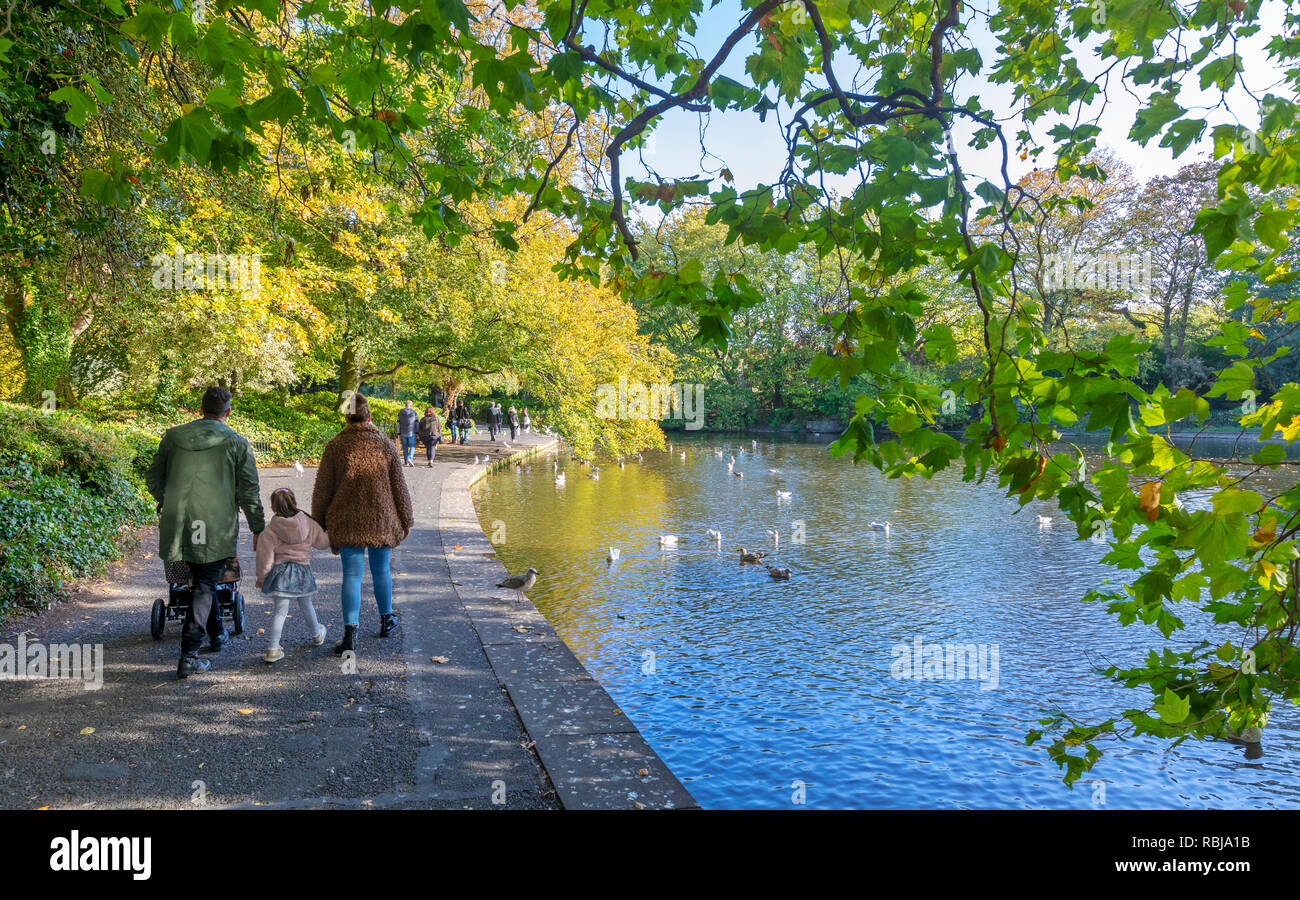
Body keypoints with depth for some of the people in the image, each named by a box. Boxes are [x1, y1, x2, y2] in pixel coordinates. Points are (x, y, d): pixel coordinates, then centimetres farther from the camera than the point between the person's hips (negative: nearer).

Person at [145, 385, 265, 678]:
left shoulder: (173, 436, 7)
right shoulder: (237, 444, -3)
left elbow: (153, 478, 16)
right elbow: (248, 493, -3)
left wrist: (164, 500, 37)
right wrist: (259, 529, 7)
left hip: (178, 523, 4)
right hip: (216, 529, -4)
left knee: (202, 579, 23)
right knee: (204, 586, 3)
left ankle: (216, 632, 38)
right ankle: (189, 656, -2)